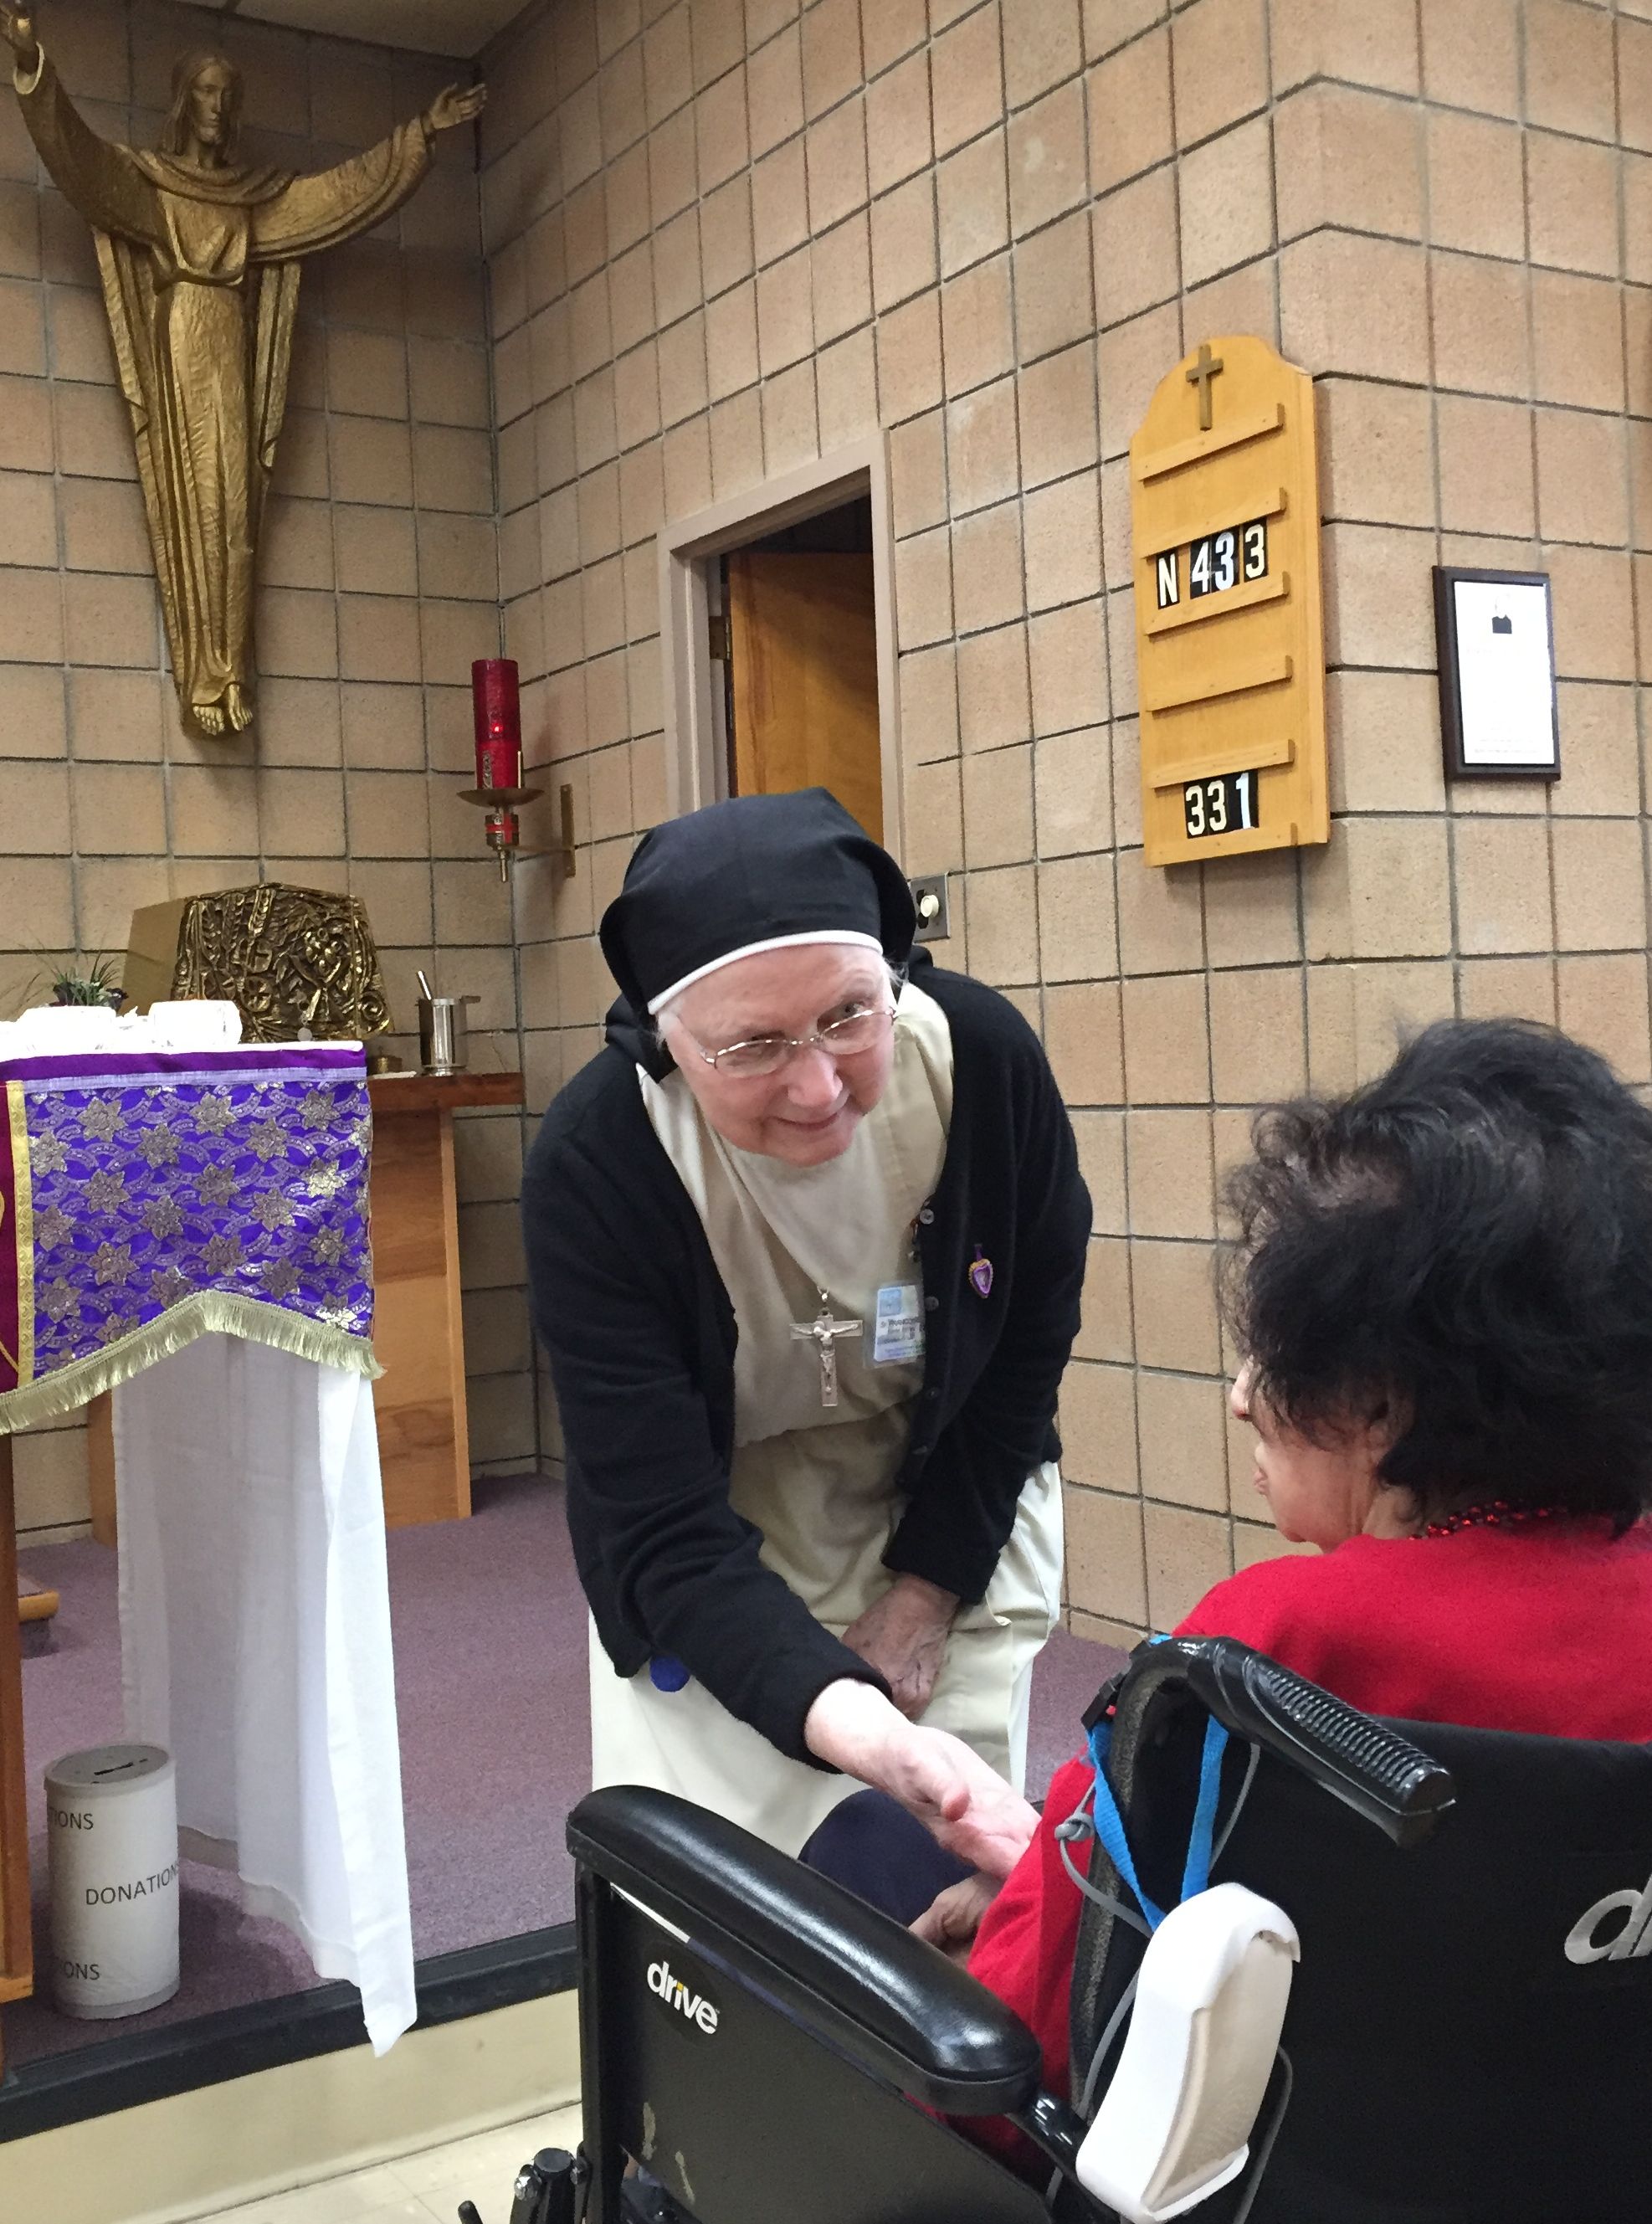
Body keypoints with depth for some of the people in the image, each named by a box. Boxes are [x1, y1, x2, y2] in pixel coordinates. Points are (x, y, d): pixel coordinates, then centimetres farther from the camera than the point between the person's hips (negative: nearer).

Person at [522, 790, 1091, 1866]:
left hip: (956, 1510, 2)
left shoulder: (985, 1056, -24)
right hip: (713, 1564, -1)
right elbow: (667, 1534, -30)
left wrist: (925, 1593, -6)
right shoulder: (591, 1166, -30)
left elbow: (1029, 1347, -6)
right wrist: (845, 1718, -46)